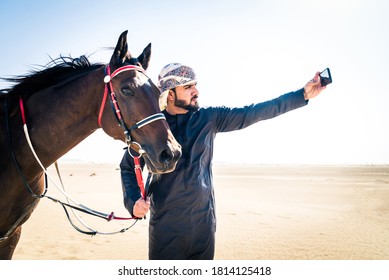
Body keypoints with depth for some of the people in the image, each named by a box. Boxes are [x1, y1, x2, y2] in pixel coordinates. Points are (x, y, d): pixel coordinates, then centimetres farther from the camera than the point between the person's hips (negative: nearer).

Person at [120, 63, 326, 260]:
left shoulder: (209, 118, 0)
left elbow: (253, 113, -3)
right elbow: (128, 168, 3)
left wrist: (303, 95, -5)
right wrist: (133, 200, -14)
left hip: (203, 218, 3)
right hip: (165, 223, -2)